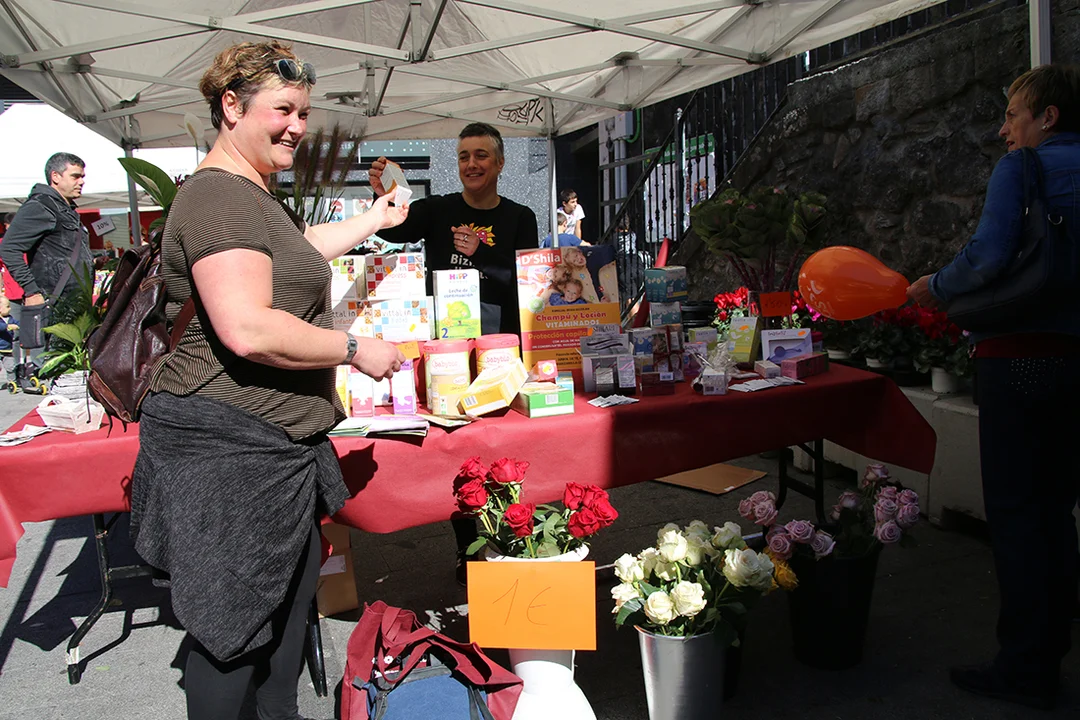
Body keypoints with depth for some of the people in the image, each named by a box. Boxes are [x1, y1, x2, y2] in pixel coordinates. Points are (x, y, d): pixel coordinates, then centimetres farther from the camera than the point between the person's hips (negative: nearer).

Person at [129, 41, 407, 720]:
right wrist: (355, 350, -19)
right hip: (228, 445, -11)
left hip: (277, 438, 11)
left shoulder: (255, 193, 17)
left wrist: (375, 221, 44)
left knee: (292, 588, 22)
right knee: (233, 621, 3)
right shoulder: (220, 198, -19)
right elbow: (248, 330, -31)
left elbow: (300, 247, 38)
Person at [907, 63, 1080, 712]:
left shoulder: (1022, 166, -7)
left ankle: (1025, 670, 9)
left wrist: (936, 288, -1)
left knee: (1014, 511, 0)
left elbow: (989, 256, -19)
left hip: (1021, 356, -7)